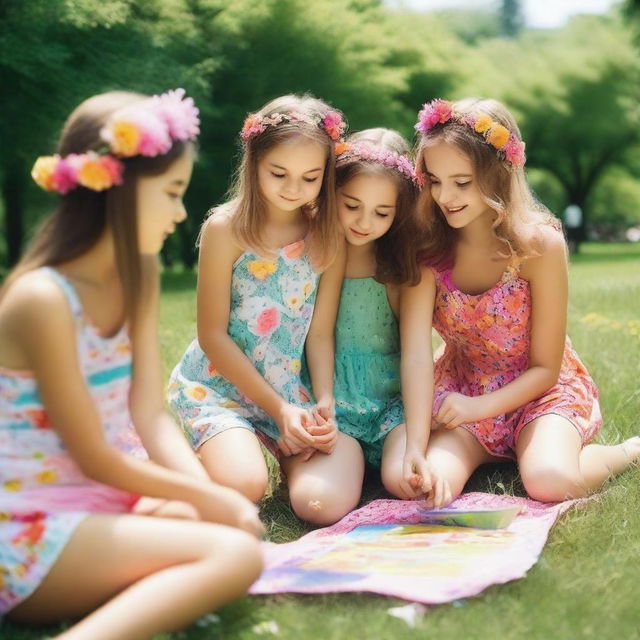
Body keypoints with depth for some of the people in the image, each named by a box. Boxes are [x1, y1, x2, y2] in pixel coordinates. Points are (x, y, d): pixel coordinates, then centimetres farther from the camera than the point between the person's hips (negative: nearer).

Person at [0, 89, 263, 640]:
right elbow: (95, 458, -17)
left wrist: (210, 494, -16)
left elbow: (150, 417, -1)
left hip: (103, 501, 9)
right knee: (235, 553, -22)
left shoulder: (136, 277, 4)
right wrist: (210, 498, -10)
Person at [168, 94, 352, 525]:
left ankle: (288, 452, 14)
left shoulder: (328, 237, -1)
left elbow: (320, 334, -1)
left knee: (326, 504, -20)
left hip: (291, 390, 3)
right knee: (243, 486, -29)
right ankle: (211, 455, 6)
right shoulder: (226, 228, -11)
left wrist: (324, 405, -17)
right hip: (217, 384, -2)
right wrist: (279, 409, -13)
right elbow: (213, 336, -10)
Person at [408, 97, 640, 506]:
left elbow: (546, 367, -13)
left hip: (538, 391, -2)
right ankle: (489, 451, 8)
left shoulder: (539, 244, -20)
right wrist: (416, 447, -32)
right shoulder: (430, 246, -12)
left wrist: (479, 407, -27)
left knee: (549, 482, -32)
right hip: (462, 387, 2)